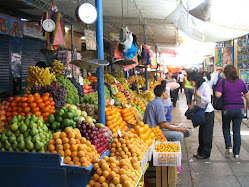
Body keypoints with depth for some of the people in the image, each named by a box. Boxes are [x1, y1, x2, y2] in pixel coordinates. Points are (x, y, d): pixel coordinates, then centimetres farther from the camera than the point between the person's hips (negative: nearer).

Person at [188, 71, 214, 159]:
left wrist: (199, 95, -28)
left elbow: (208, 100, -22)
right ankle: (200, 152, 21)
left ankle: (205, 154, 8)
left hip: (208, 113, -9)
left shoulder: (205, 86, -20)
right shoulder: (196, 87, 6)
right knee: (201, 133, 13)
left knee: (206, 134, -1)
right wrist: (193, 101, 2)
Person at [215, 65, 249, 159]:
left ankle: (229, 147, 5)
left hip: (227, 108, -2)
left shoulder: (222, 82, -8)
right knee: (237, 130, 9)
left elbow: (218, 95, -17)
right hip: (239, 108, 3)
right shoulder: (241, 82, 4)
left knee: (226, 128, 19)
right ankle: (236, 153, 12)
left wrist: (215, 90, 4)